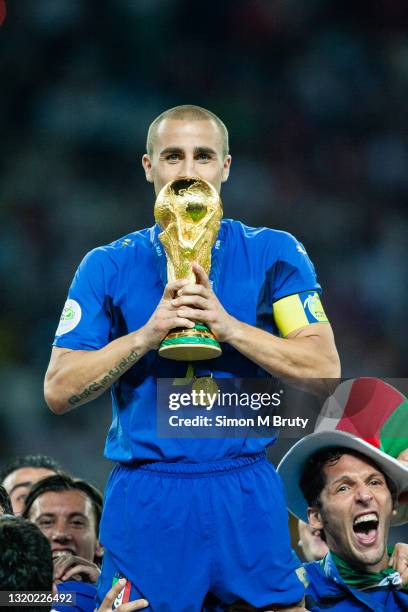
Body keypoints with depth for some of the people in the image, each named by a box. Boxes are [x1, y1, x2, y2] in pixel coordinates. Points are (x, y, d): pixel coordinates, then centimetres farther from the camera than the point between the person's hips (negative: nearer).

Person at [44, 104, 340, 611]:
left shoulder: (275, 254, 5)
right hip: (146, 500, 0)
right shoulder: (108, 267, 5)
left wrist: (227, 326, -14)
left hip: (246, 494, 0)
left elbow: (323, 369, -4)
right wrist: (147, 335, -13)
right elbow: (59, 391, -1)